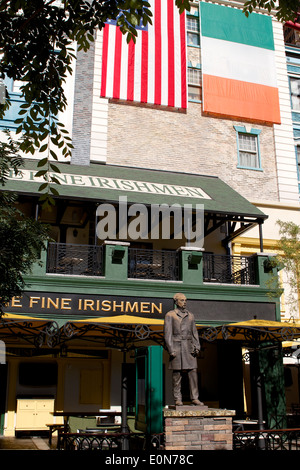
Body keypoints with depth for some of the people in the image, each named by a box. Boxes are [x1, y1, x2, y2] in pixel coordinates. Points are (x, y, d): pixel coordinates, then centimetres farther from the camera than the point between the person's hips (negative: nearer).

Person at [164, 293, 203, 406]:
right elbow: (167, 333, -2)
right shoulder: (170, 315, 2)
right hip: (177, 347, -4)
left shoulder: (190, 315, 16)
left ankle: (194, 398, 5)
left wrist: (197, 347, 5)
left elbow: (194, 332, 16)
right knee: (177, 374, 0)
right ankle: (177, 399, 7)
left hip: (189, 347, 4)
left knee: (193, 372, -1)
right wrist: (171, 350, -10)